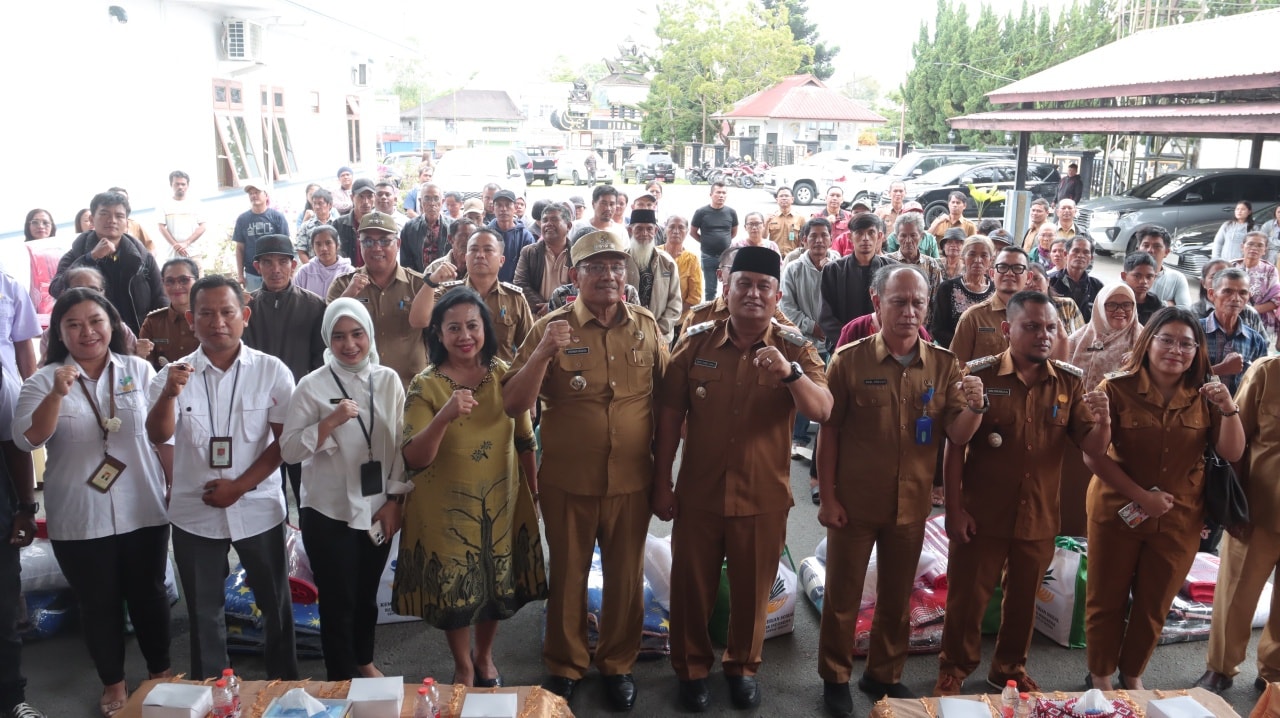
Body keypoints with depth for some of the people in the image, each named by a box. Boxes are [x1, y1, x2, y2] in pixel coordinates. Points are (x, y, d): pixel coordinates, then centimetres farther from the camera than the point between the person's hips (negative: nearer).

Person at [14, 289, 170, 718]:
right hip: (79, 520, 0)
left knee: (149, 593, 15)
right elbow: (26, 440, -14)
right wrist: (57, 395, -28)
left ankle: (160, 670, 35)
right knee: (98, 603, 13)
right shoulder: (44, 381, -3)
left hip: (143, 511, 1)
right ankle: (113, 683, 32)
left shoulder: (139, 370, -1)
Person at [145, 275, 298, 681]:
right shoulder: (174, 374, -3)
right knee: (203, 610, 16)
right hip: (194, 513, 2)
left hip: (258, 508, -1)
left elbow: (285, 440, -7)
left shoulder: (272, 371, -7)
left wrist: (240, 485, -15)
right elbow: (158, 437, -15)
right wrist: (169, 394, -34)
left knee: (274, 603, 13)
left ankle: (285, 685, 32)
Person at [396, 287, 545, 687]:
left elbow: (524, 440, 6)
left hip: (501, 502, 3)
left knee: (497, 585, 17)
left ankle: (484, 658, 45)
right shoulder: (425, 386, -13)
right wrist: (444, 416, -37)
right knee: (454, 591, 12)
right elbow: (413, 460, -22)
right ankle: (463, 667, 39)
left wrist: (535, 491, 10)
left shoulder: (503, 374, -4)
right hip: (447, 508, -2)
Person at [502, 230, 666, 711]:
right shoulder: (551, 328, -8)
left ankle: (618, 663, 38)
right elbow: (513, 405, -13)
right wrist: (543, 352, -27)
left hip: (631, 481, 2)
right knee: (567, 577, 15)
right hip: (568, 482, -2)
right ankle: (564, 666, 37)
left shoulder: (645, 326, -1)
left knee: (626, 579, 16)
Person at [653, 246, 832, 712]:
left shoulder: (795, 350, -5)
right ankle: (691, 668, 36)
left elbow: (822, 411, -19)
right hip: (698, 494, 1)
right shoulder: (697, 342, -4)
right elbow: (670, 415, -1)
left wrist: (789, 372, -37)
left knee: (753, 589, 16)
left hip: (764, 498, 0)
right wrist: (661, 483, -1)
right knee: (691, 587, 14)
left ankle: (743, 666, 40)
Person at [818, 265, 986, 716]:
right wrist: (827, 497, -9)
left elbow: (957, 435, -5)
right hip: (855, 504, -3)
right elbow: (828, 433, -7)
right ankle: (835, 677, 30)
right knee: (842, 596, 10)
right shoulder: (850, 360, -10)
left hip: (911, 505, 3)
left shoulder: (944, 365, -1)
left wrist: (975, 407, -26)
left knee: (897, 597, 18)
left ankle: (885, 675, 38)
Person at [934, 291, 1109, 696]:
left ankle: (1011, 668, 40)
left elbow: (1093, 447, -1)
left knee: (1023, 599, 19)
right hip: (981, 514, -3)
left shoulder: (1070, 383, -1)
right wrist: (953, 508, -12)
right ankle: (954, 669, 29)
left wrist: (1103, 420, -23)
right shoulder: (979, 375, -11)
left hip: (1039, 517, 3)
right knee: (967, 596, 8)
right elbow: (954, 445, -9)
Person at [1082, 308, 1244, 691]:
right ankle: (1099, 676, 31)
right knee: (1106, 599, 11)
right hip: (1117, 510, -3)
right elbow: (1093, 455, -16)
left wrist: (1229, 409, -19)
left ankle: (1132, 674, 38)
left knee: (1153, 604, 17)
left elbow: (1232, 454, -4)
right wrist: (1141, 496, -21)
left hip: (1179, 518, 3)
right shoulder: (1117, 388, -14)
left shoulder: (1203, 396, -2)